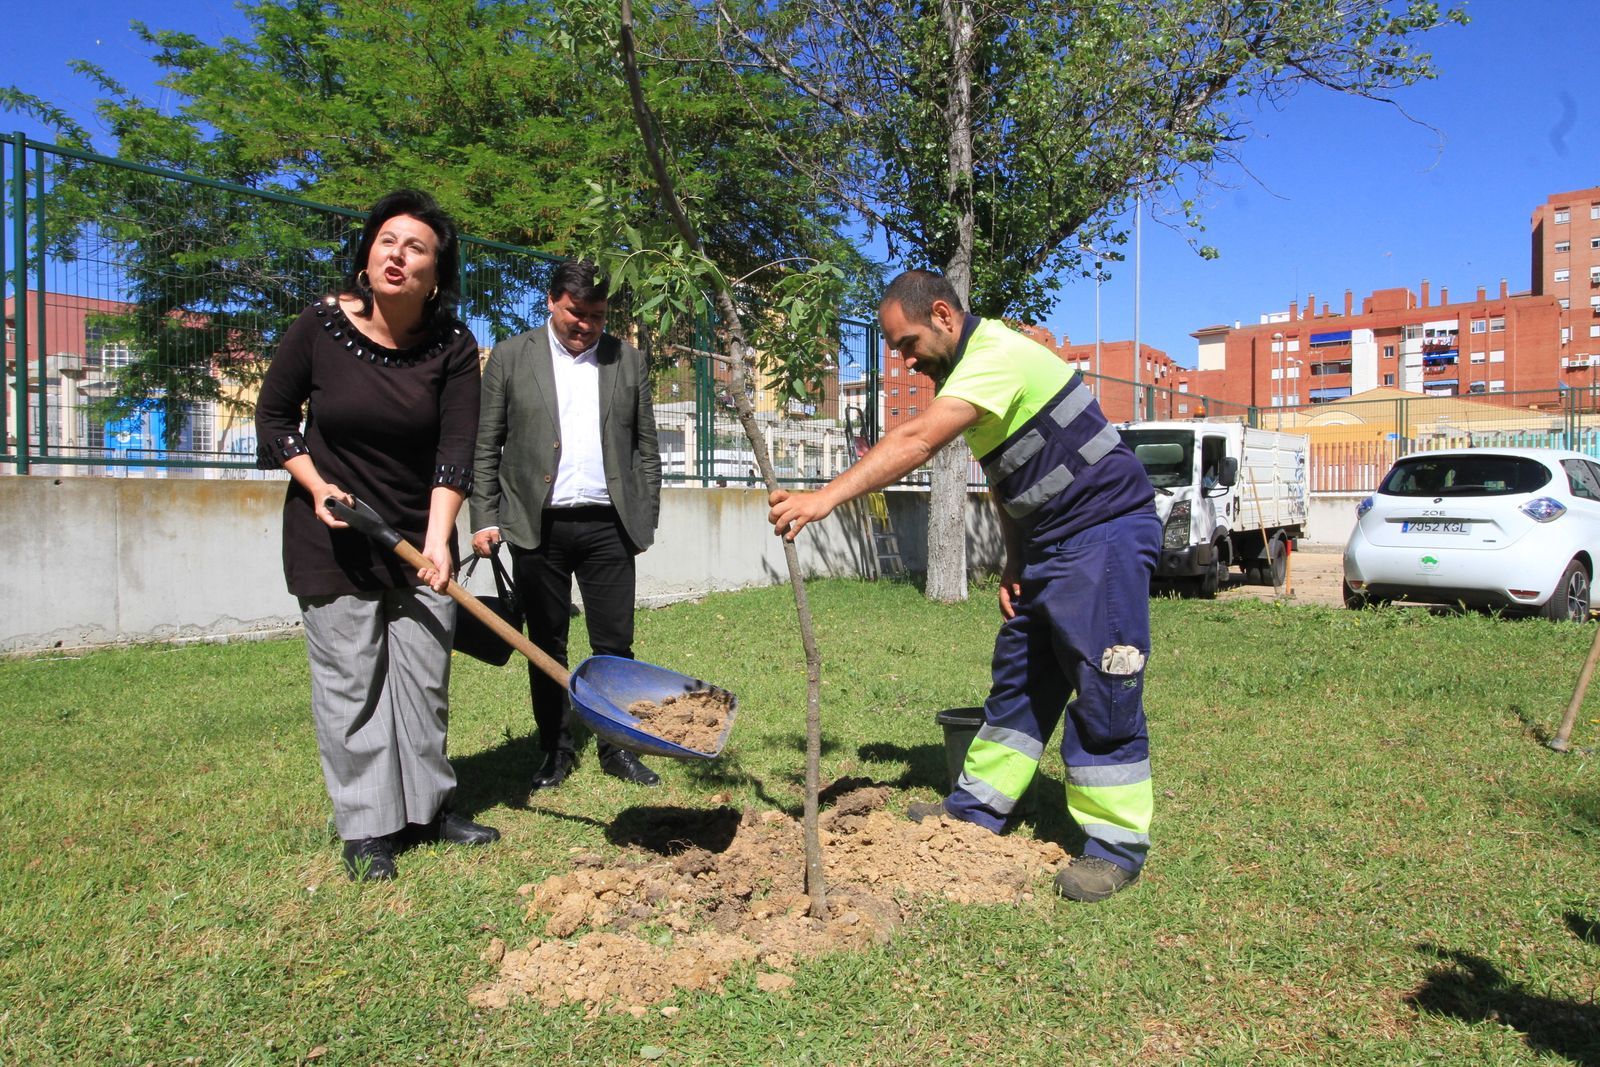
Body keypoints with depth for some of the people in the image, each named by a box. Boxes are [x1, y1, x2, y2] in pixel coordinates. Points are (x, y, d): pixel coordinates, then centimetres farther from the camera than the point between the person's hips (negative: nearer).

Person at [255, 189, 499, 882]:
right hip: (331, 535, -1)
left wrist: (438, 538, -25)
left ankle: (427, 807, 24)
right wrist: (317, 485, -12)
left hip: (418, 535, 2)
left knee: (424, 675, 8)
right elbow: (274, 415, 2)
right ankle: (366, 829, 13)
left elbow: (455, 449, -14)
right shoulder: (321, 328, -10)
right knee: (350, 681, 1)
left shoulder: (454, 349, -9)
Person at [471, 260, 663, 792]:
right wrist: (484, 520, -3)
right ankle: (557, 751, 21)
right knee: (546, 645, 9)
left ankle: (618, 748, 17)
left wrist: (646, 520, 6)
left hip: (608, 526, 1)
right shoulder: (511, 357, 5)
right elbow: (485, 446, 4)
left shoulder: (628, 360, 10)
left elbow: (645, 447, 11)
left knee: (615, 645, 3)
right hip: (537, 527, 0)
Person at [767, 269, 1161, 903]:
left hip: (1105, 531, -10)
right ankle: (979, 807, 25)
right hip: (1048, 541, 10)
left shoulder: (996, 355, -21)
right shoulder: (963, 370, 11)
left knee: (1102, 688, -5)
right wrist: (1014, 561, 10)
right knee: (1018, 676, 14)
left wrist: (826, 497, -38)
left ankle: (1115, 844, 6)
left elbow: (915, 442, -33)